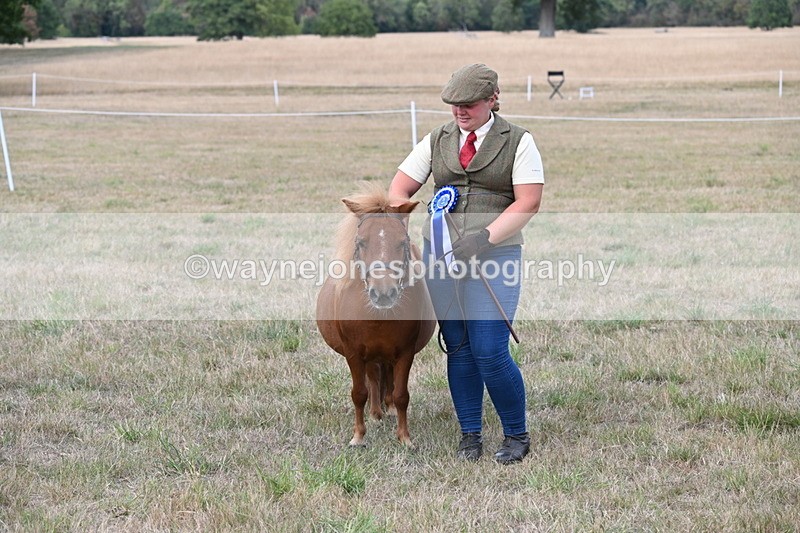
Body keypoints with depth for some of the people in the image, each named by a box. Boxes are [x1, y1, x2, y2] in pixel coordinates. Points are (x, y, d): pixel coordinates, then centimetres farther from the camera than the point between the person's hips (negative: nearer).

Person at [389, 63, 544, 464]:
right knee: (457, 348, 7)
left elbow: (528, 203, -7)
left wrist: (483, 238, -17)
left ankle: (517, 435, 9)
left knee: (489, 352, -9)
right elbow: (400, 187, 10)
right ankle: (470, 435, 19)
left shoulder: (518, 142, 1)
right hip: (440, 252, 4)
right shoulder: (437, 141, 12)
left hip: (495, 254, -4)